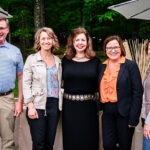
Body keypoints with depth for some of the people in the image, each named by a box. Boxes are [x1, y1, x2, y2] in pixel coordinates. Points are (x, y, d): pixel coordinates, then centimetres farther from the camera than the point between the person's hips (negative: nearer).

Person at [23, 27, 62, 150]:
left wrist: (60, 104, 7)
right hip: (38, 106, -4)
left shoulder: (57, 60, 12)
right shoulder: (32, 59, 0)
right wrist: (30, 106, -12)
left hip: (54, 104, 4)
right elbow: (26, 84, -4)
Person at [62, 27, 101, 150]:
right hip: (70, 106, 1)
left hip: (89, 106, -1)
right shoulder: (66, 60, 5)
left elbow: (99, 83, 6)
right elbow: (61, 81, 12)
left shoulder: (95, 61, 1)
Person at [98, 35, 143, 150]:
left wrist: (133, 119, -13)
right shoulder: (102, 67, 9)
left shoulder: (131, 65, -6)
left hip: (124, 113, -4)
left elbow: (137, 93, -10)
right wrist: (100, 108, 1)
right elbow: (101, 90, 13)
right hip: (107, 113, 4)